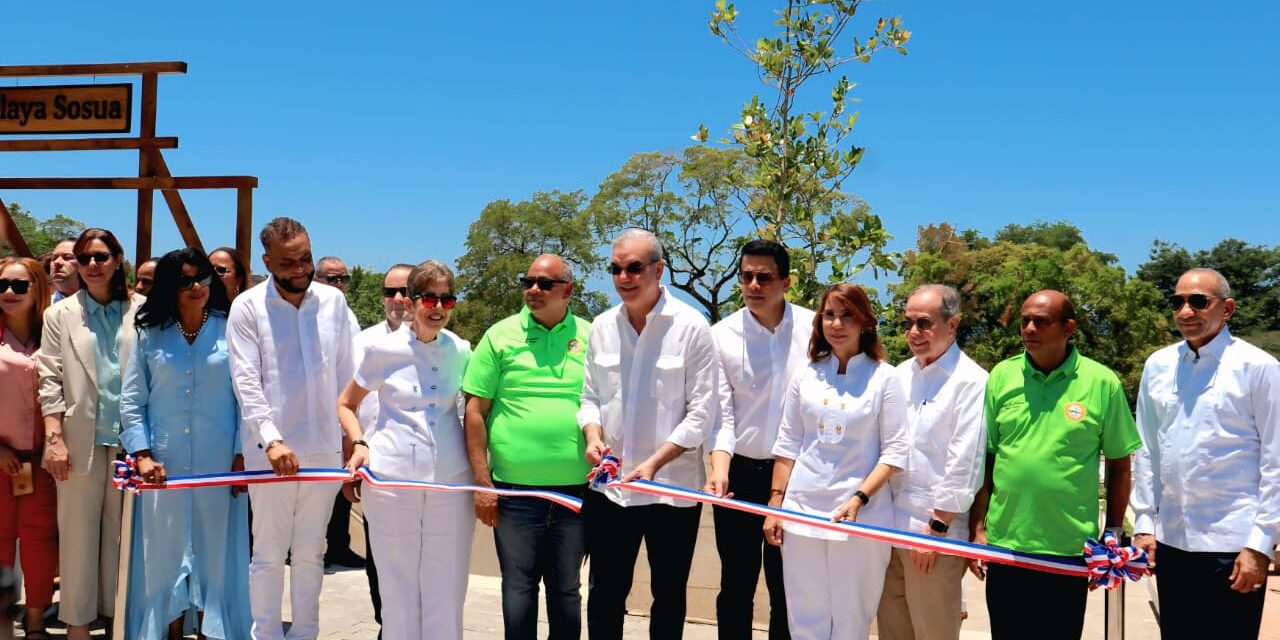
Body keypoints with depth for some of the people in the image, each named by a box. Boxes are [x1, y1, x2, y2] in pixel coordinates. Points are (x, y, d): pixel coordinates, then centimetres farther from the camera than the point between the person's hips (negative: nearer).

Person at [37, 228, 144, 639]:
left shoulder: (142, 311, 2)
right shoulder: (60, 315, 5)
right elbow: (50, 380, 1)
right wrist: (54, 437, -7)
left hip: (129, 437, 0)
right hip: (79, 440, 0)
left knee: (121, 532, 9)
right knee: (78, 533, 4)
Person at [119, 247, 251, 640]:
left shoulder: (230, 330, 0)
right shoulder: (150, 334, 4)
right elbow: (131, 400, 5)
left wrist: (241, 455, -6)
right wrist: (142, 455, -5)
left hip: (219, 461, -1)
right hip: (163, 463, 1)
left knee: (215, 548, 5)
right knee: (165, 552, 6)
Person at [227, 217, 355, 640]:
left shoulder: (333, 301, 4)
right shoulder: (247, 307, -5)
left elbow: (345, 378, 7)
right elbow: (246, 382, -11)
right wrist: (272, 439, -22)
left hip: (325, 450, 3)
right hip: (270, 451, -3)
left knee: (310, 553, 13)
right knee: (269, 554, 6)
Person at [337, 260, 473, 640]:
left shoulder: (460, 351, 4)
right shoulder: (383, 349, -2)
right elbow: (346, 404, 10)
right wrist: (358, 443, -7)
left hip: (451, 479, 2)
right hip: (391, 477, -1)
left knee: (446, 587, 6)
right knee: (397, 584, 7)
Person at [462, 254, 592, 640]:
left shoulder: (590, 338, 5)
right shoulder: (501, 336, 1)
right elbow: (475, 411, 0)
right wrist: (482, 482, -4)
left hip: (577, 489, 1)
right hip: (515, 489, -1)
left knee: (566, 589, 12)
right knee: (519, 587, 7)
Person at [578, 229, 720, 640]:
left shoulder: (691, 327, -8)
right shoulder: (602, 327, 5)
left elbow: (702, 412, -9)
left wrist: (654, 463, -18)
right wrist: (593, 436, -8)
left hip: (673, 487, -3)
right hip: (609, 486, 3)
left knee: (668, 595, 11)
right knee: (604, 595, 10)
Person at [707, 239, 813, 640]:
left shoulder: (813, 328, -4)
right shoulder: (722, 336, -4)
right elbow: (721, 413, -6)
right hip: (740, 474, 0)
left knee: (788, 589, 10)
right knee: (736, 585, 9)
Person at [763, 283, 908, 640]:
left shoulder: (884, 377, -3)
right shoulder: (806, 375, 7)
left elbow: (895, 451, -5)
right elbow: (787, 446, 10)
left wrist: (859, 498, -15)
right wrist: (775, 504, 6)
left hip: (862, 517, -3)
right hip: (803, 511, 3)